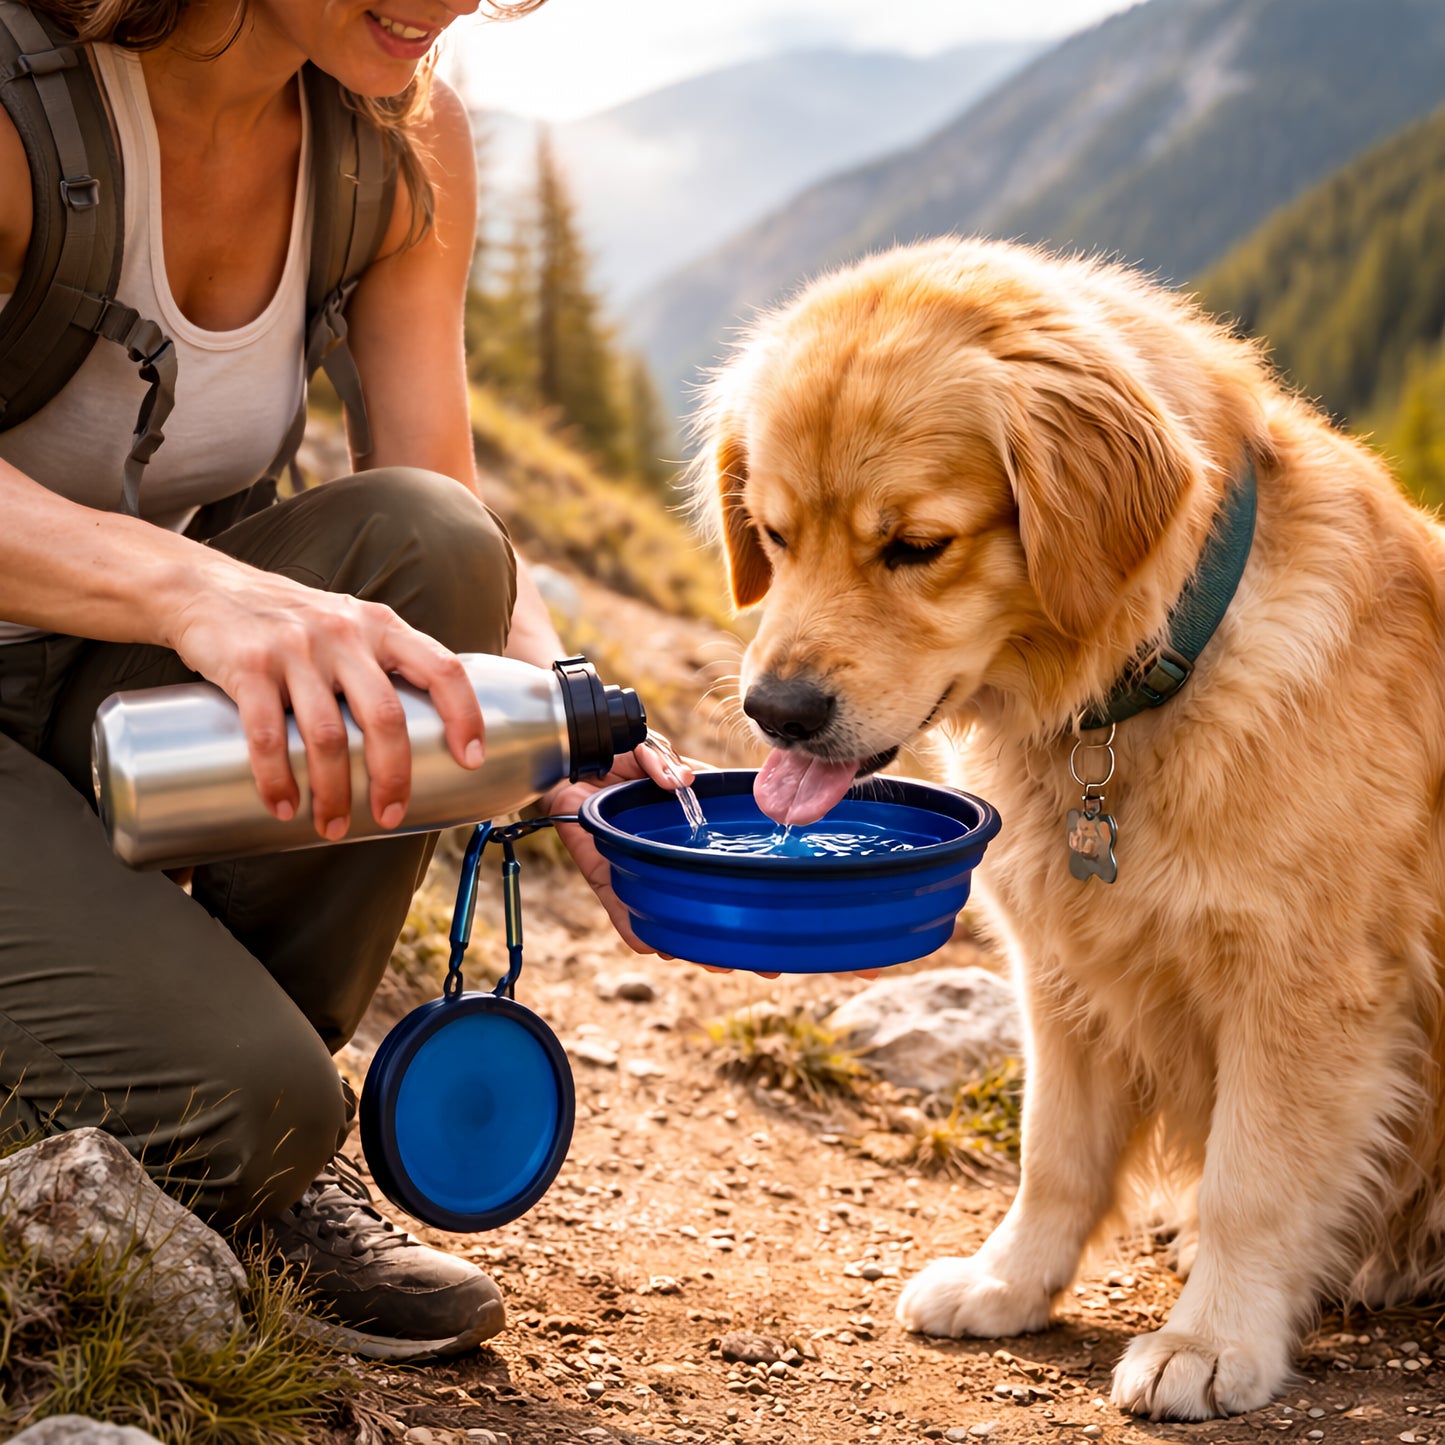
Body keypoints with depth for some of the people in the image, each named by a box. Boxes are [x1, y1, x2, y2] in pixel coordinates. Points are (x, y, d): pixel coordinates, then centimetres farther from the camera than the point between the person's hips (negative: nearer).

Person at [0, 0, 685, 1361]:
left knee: (423, 545, -26)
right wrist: (198, 586, -53)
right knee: (240, 1100, -29)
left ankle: (269, 1156, -7)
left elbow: (450, 527, -10)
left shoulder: (406, 141, -5)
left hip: (113, 691, 6)